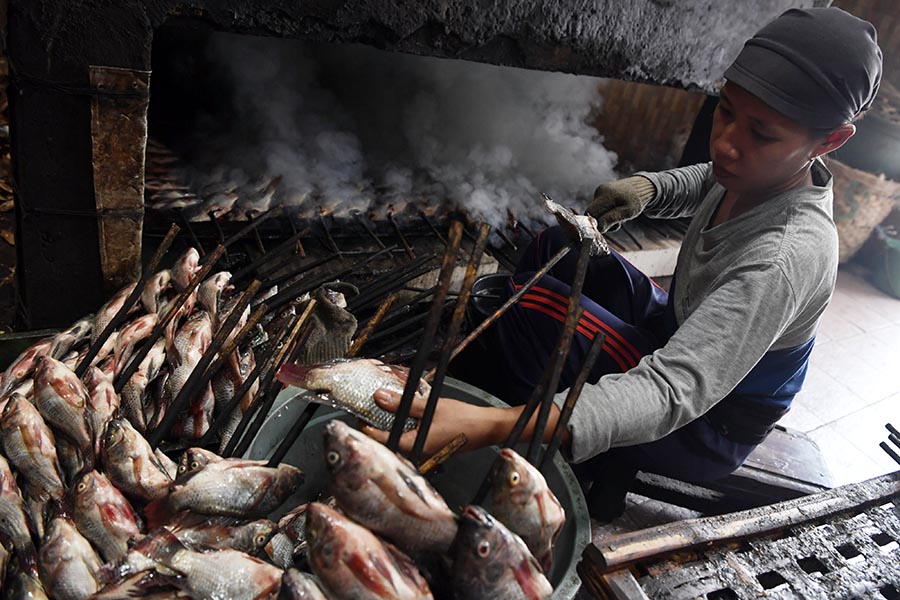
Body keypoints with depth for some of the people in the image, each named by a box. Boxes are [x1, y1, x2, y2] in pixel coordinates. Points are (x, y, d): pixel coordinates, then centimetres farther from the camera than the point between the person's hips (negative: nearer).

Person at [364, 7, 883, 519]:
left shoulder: (787, 259, -35)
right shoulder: (760, 171, -10)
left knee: (536, 305, -28)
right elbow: (706, 182, 16)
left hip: (708, 427, -8)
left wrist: (489, 425, -57)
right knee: (558, 247, 5)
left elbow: (674, 394, -45)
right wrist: (648, 188, -9)